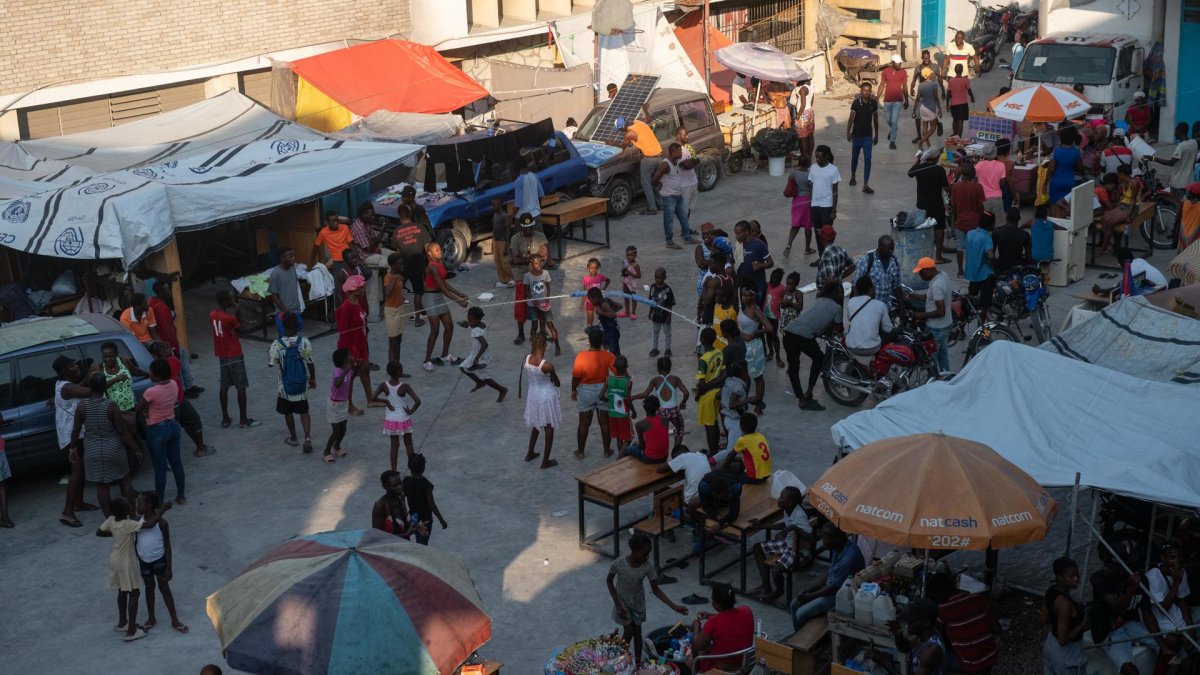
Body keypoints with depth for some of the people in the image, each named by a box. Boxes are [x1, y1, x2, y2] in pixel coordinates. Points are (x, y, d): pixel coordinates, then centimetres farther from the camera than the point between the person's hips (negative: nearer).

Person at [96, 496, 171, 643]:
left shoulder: (111, 520, -11)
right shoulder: (128, 525, -32)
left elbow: (99, 532, 5)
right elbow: (150, 524, -36)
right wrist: (163, 509, -25)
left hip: (116, 561, 7)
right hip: (127, 563, -7)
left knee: (122, 592, 23)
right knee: (134, 594, 5)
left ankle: (122, 623, 39)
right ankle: (131, 631, 10)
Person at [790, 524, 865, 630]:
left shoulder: (849, 558, -31)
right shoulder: (839, 548, -2)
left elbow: (834, 588, -23)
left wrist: (809, 596, -12)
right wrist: (808, 590, 4)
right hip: (830, 587, 9)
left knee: (801, 614, -14)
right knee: (794, 605, 6)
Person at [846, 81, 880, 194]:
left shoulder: (873, 103, -3)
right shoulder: (856, 103, -12)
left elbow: (875, 119, 6)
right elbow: (851, 118, -14)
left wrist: (876, 135, 10)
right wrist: (848, 133, -23)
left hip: (868, 136, 1)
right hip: (856, 135, -1)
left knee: (867, 160, -6)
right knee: (854, 157, 17)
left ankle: (865, 185, -8)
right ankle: (853, 177, 42)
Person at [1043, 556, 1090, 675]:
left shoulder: (1051, 590, -7)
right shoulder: (1064, 603, -34)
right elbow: (1063, 640, -30)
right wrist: (1082, 625, -18)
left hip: (1051, 644, 8)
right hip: (1067, 653, -8)